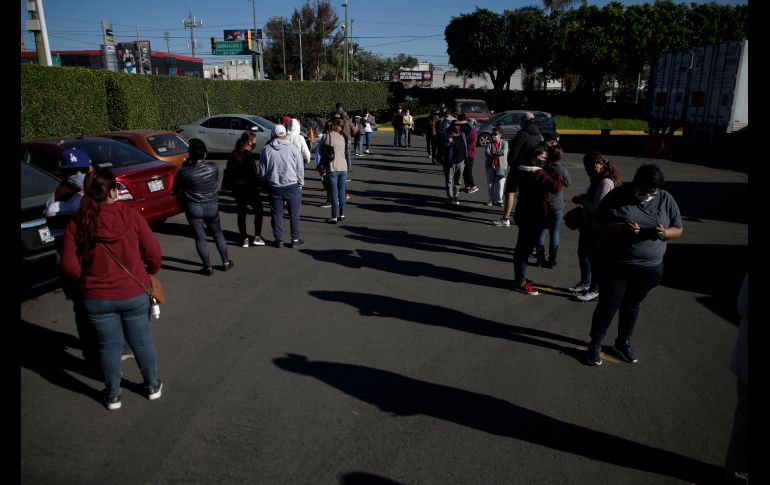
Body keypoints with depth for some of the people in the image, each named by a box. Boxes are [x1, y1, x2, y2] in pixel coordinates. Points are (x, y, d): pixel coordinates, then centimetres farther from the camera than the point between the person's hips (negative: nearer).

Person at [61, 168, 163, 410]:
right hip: (134, 293, 0)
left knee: (109, 346, 16)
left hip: (96, 298, 1)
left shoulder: (77, 223, -11)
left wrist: (88, 281, 10)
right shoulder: (131, 215, -14)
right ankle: (152, 386, 33)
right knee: (142, 341, 17)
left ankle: (113, 395, 31)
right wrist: (150, 272, 11)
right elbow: (154, 253, -10)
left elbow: (70, 267, -10)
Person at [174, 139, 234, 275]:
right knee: (218, 235, 19)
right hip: (212, 206, 2)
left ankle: (208, 267, 12)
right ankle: (226, 262, 26)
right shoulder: (213, 167, -11)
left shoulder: (184, 172, -17)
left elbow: (177, 191, -3)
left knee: (200, 238, 7)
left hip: (193, 208, -2)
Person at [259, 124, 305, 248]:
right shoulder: (293, 148, -5)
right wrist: (300, 184, 10)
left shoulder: (266, 150, -1)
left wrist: (267, 184, 18)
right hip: (292, 186, -1)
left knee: (276, 214, 10)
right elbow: (300, 169, -1)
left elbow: (262, 172, 4)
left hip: (274, 187, 2)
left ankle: (278, 239, 16)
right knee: (294, 214, 8)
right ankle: (295, 239, 13)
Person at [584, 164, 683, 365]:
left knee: (632, 305, 17)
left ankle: (623, 342, 36)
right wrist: (621, 227, -27)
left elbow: (678, 230, 7)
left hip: (648, 267, 3)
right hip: (614, 265, -3)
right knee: (608, 305, 1)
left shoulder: (666, 200, -1)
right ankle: (595, 344, 19)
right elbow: (597, 224, -9)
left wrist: (665, 233, -17)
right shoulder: (618, 195, -10)